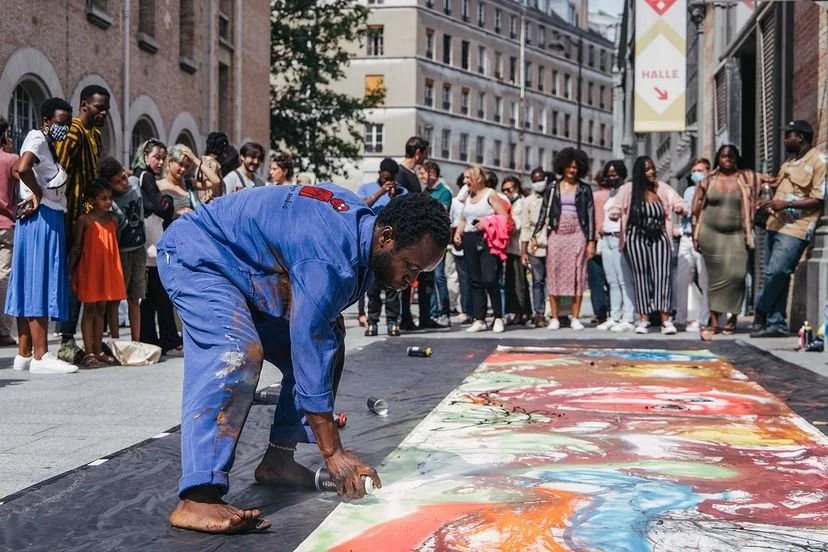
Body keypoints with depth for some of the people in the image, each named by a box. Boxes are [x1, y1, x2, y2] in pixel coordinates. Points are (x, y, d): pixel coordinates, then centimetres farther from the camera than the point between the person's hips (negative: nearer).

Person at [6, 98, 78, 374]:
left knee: (32, 286, 9)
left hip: (50, 219, 10)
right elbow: (23, 168, -29)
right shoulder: (37, 139, -10)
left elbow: (17, 168, 28)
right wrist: (37, 194, -13)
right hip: (41, 219, -10)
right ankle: (41, 356, -11)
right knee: (39, 284, -10)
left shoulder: (48, 144, 20)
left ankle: (24, 354, 13)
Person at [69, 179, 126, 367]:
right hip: (89, 272, -5)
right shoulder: (84, 221, -7)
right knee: (89, 310, -1)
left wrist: (118, 273, 11)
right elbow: (76, 248, -5)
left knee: (101, 310, 10)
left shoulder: (113, 220, 7)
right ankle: (89, 354, 0)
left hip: (108, 272, 5)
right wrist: (70, 272, -7)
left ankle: (98, 351, 16)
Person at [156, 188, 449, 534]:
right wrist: (333, 454, -32)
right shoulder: (329, 260, -35)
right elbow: (310, 354, -34)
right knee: (237, 353, -33)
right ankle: (196, 499, -39)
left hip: (250, 272, 10)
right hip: (197, 257, -10)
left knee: (325, 343, 5)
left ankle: (279, 460, 8)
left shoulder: (362, 223, -6)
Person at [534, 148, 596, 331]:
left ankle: (575, 318, 2)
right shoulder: (552, 187, 9)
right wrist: (535, 234, 0)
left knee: (577, 275, -2)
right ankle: (554, 318, 2)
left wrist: (591, 241, -2)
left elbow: (590, 215, 4)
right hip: (557, 234, 1)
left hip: (577, 234, -1)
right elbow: (544, 211, 8)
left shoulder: (584, 189, 7)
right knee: (554, 274, -2)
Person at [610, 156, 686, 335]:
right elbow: (614, 212, 5)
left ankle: (665, 318, -13)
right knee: (641, 277, 1)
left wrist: (680, 208, -8)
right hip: (637, 238, -1)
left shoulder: (663, 189, 9)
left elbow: (679, 204, 8)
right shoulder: (629, 190, 2)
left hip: (659, 238, 1)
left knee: (662, 276, -9)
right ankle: (644, 318, 3)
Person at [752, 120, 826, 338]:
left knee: (776, 272, -16)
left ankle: (761, 314, -1)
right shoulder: (789, 162, 20)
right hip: (776, 225, 8)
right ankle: (776, 323, 11)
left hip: (795, 229, -8)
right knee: (774, 276, 7)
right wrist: (770, 204, 12)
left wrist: (787, 204, -19)